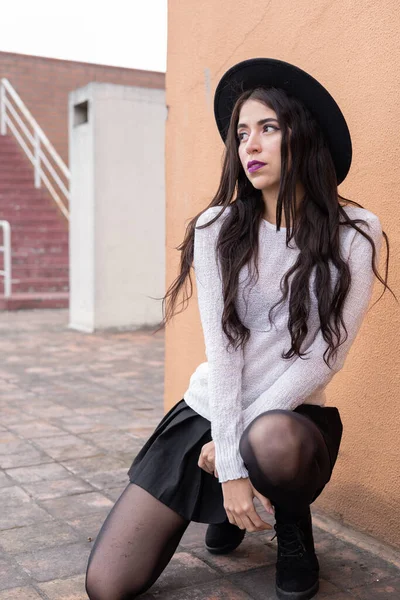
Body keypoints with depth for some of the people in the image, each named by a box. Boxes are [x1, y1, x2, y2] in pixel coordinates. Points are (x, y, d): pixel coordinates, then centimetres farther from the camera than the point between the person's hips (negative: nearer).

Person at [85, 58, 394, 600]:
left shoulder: (354, 233, -9)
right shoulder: (218, 229, -6)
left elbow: (326, 355, -11)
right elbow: (221, 347, -12)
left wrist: (240, 438, -14)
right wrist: (231, 471, -18)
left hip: (292, 416, -1)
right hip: (210, 409, 2)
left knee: (272, 442, -41)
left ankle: (293, 525, -2)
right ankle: (229, 502, 22)